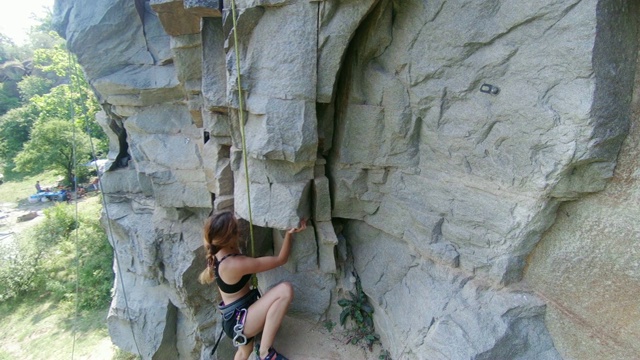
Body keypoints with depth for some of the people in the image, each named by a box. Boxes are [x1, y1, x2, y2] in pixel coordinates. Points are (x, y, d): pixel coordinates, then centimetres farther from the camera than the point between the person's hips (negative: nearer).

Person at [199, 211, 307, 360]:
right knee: (285, 289, -29)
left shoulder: (215, 253, -5)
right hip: (238, 321, -10)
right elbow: (281, 259, -22)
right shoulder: (236, 264, -30)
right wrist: (289, 233, -23)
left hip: (236, 317, 10)